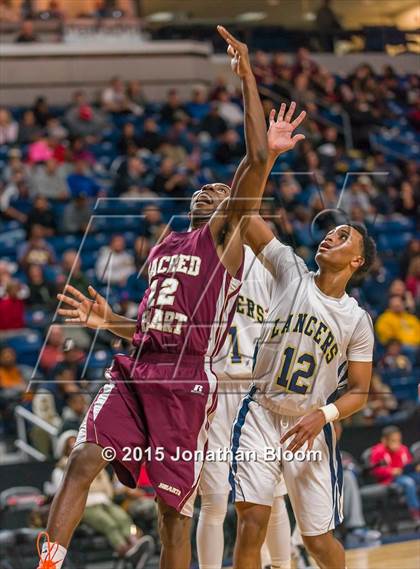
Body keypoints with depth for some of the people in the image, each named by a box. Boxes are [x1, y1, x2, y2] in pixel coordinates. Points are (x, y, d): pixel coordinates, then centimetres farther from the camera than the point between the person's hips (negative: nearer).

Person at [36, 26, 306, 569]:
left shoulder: (226, 235, 5)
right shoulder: (162, 248, 24)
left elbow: (257, 159, -9)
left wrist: (246, 77, -9)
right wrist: (108, 321, 10)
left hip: (188, 382, -5)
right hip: (136, 372, 5)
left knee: (173, 507, -2)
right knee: (83, 461, -16)